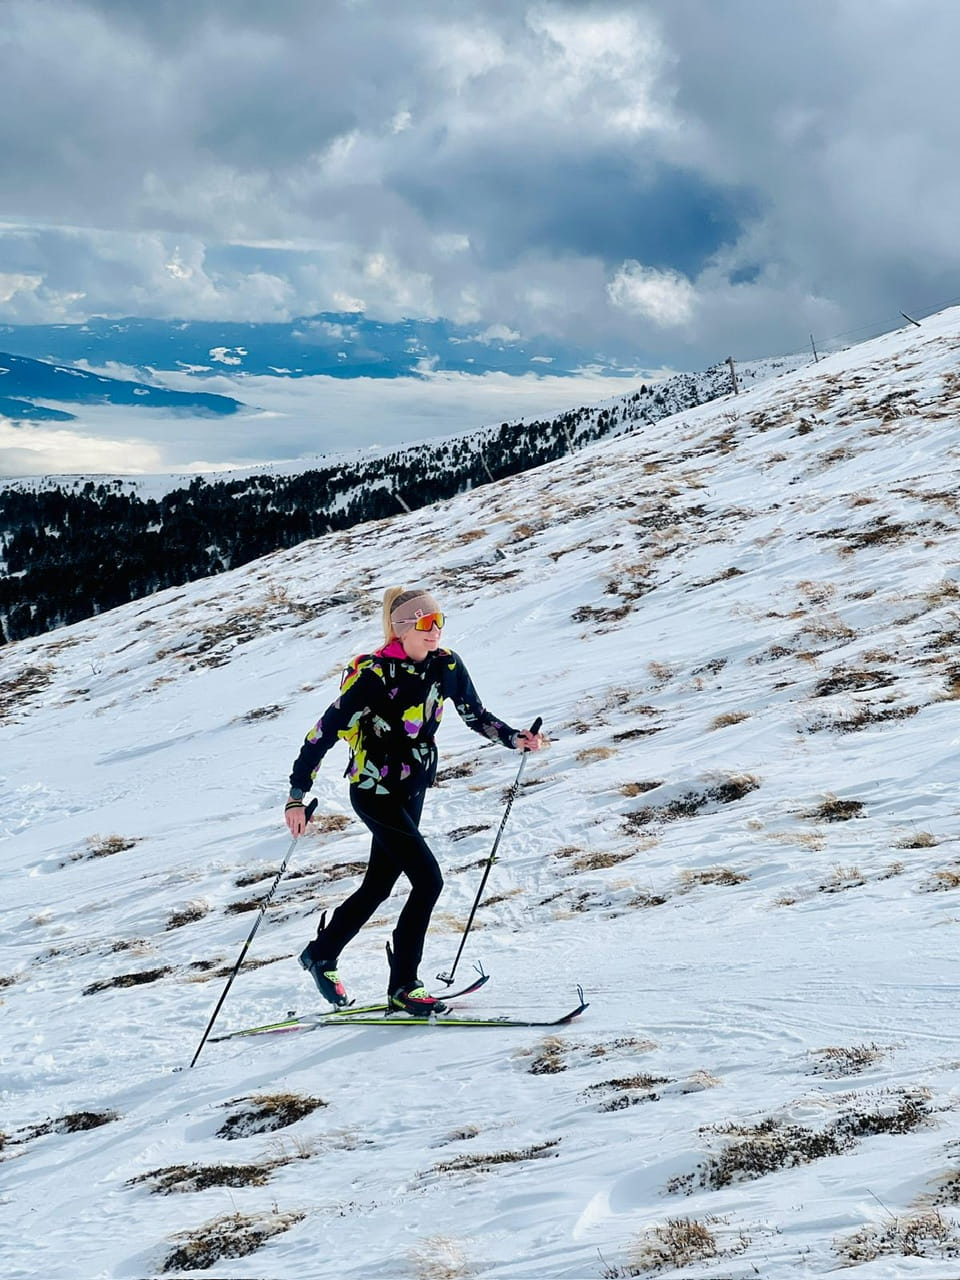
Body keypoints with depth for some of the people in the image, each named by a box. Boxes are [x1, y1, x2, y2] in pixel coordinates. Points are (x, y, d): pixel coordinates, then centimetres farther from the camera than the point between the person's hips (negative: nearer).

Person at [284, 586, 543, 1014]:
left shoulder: (447, 665, -4)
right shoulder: (375, 675, -22)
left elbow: (476, 715, 8)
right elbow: (324, 732, -20)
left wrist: (513, 738, -11)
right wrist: (297, 795, -22)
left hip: (411, 790, 7)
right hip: (374, 790, -7)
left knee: (379, 886, 17)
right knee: (428, 880, -14)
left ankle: (321, 955, 38)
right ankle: (403, 987, -3)